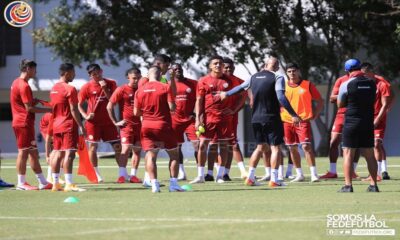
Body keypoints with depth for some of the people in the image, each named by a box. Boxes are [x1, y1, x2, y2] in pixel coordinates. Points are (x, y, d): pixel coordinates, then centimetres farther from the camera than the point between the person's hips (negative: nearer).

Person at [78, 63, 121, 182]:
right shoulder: (87, 87, -4)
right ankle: (97, 175, 7)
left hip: (108, 121, 2)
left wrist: (105, 89, -16)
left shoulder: (111, 84, 1)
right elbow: (79, 105, 1)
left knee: (117, 146, 0)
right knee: (93, 147, -3)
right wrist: (86, 115, -14)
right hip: (93, 122, -2)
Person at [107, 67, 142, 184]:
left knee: (137, 150, 5)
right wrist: (116, 122, -5)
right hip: (127, 125, -5)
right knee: (126, 148, -13)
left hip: (139, 125, 5)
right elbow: (109, 106, -4)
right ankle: (122, 175, -14)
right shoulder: (121, 90, -5)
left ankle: (133, 175, 12)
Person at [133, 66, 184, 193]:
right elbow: (172, 107, -12)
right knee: (174, 154, 9)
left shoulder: (140, 91, 4)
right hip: (163, 125, -2)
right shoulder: (166, 88, -6)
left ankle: (154, 183, -11)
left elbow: (136, 112, 6)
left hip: (147, 126, 2)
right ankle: (173, 183, 2)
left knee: (150, 156, 1)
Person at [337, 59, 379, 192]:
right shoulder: (372, 83, 4)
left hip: (351, 122, -4)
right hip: (368, 123, 4)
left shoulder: (346, 85, -8)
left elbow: (340, 104, 2)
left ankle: (348, 185, -8)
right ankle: (373, 185, 7)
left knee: (348, 153, -1)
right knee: (369, 154, 9)